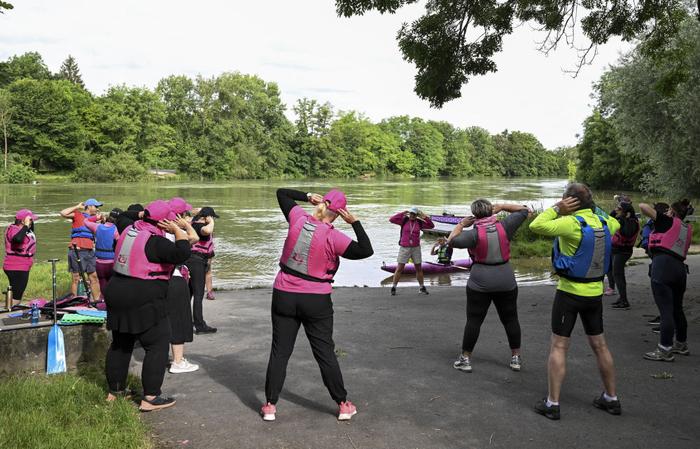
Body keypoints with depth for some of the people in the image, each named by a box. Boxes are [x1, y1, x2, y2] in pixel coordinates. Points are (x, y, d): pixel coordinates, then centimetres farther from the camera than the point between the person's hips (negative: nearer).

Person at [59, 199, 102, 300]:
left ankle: (97, 300, 10)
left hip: (89, 251, 6)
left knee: (94, 277, 5)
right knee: (76, 278, 0)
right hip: (77, 250, -6)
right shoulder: (78, 215, 3)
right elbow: (63, 213, -10)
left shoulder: (93, 219, 18)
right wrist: (77, 207, -2)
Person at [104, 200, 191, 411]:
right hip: (144, 302, -9)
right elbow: (182, 254, -27)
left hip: (117, 295, 9)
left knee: (120, 344, 20)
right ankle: (150, 397, -1)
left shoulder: (129, 231, 6)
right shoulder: (154, 242, -19)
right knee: (157, 346, 0)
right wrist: (177, 231, -14)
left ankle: (114, 391, 33)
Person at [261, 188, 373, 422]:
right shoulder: (332, 237, -16)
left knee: (279, 351, 10)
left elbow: (281, 193, 11)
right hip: (316, 301, -3)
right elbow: (366, 251, -15)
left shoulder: (298, 218, -5)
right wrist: (355, 222, -12)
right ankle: (343, 404, 18)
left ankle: (270, 405, 14)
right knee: (325, 352, 9)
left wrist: (308, 197, 9)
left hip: (284, 297, 3)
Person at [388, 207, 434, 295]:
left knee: (419, 268, 9)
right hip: (404, 248, -2)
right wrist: (402, 213, -16)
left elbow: (431, 226, -5)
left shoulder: (419, 222, 1)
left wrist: (425, 217, -16)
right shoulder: (404, 220, -3)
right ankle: (393, 288, 5)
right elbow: (391, 219, -13)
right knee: (399, 269, -3)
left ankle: (422, 288, 22)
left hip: (416, 248, 2)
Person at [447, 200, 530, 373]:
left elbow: (452, 241, -20)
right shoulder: (503, 227, -5)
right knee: (510, 319, 14)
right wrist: (502, 207, 6)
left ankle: (465, 359, 11)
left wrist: (461, 225, -6)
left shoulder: (475, 233, -14)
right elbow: (524, 210, 5)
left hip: (480, 284, -3)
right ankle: (516, 358, 20)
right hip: (506, 282, 3)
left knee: (474, 321, 6)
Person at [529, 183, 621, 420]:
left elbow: (536, 226, -25)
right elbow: (615, 224, 26)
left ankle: (552, 403, 1)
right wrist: (594, 207, 20)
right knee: (599, 345, 17)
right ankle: (611, 398, 27)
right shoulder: (602, 222, 1)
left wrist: (556, 209, -16)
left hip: (570, 292, -6)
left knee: (558, 347, 0)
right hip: (595, 292, 6)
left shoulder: (572, 223, -20)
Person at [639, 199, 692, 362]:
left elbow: (642, 206, -7)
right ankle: (681, 344, 33)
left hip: (663, 265, -8)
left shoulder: (668, 222, 0)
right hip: (680, 268, 8)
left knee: (666, 310, -8)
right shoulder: (687, 229, 18)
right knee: (677, 309, 20)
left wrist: (656, 213, 14)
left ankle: (665, 350, -6)